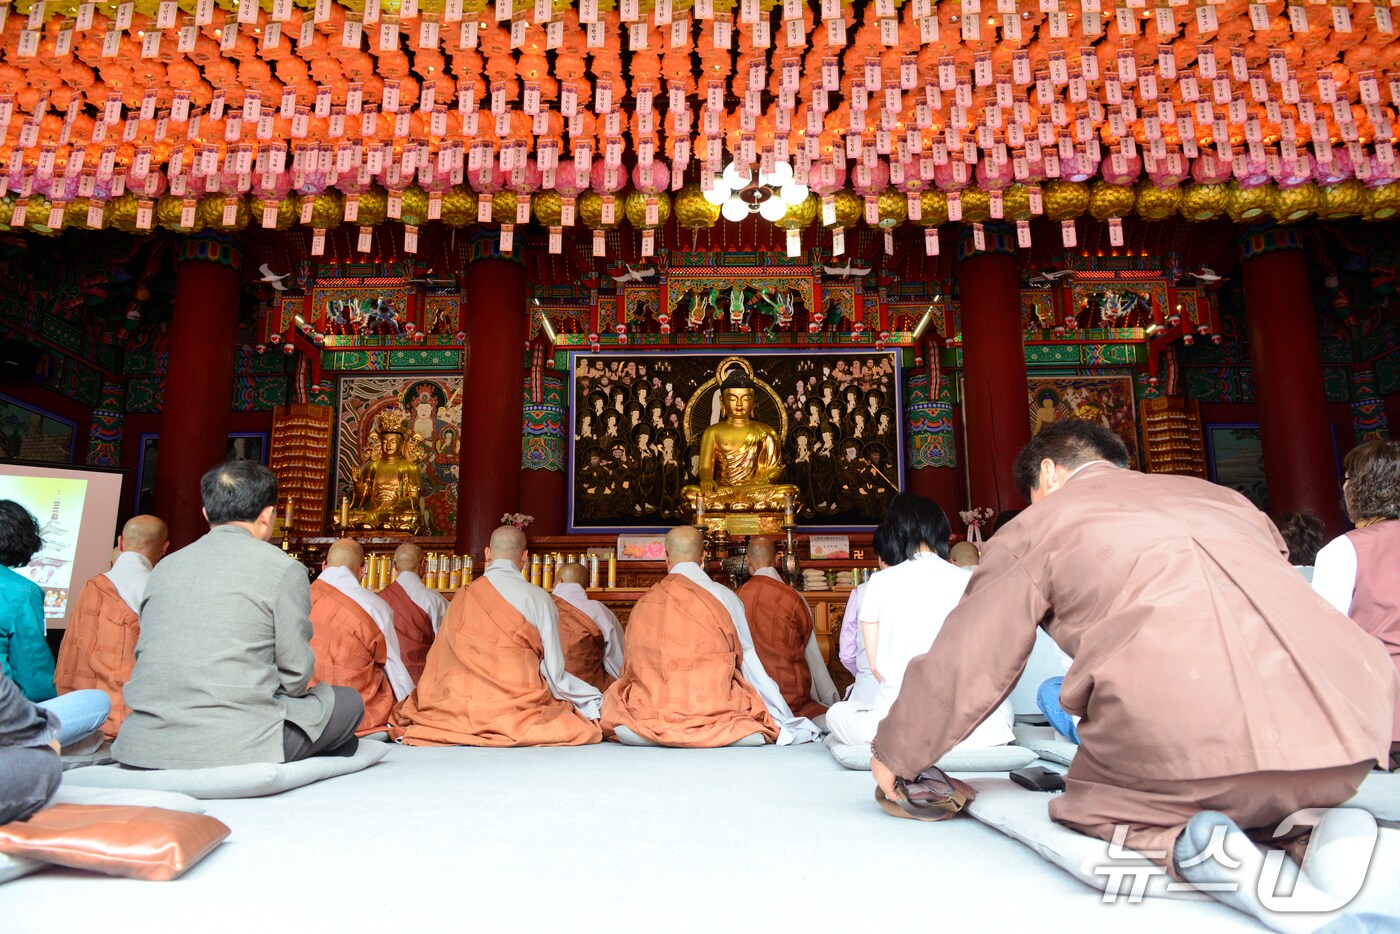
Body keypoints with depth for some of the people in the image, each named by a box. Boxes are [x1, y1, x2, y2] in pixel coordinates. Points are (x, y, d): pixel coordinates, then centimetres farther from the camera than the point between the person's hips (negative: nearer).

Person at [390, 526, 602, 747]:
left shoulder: (462, 597, 5)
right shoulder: (538, 598, -4)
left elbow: (439, 664, 9)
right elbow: (554, 673, -4)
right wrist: (594, 699, 9)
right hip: (520, 702, -4)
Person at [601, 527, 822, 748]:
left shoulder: (643, 604, 3)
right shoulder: (725, 597, -1)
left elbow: (631, 667, 8)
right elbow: (750, 664, 2)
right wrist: (787, 725, 9)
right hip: (715, 711, -1)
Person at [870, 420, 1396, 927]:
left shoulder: (1035, 526, 15)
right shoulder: (1221, 496, 29)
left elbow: (962, 665, 14)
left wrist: (894, 755, 29)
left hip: (1183, 743, -5)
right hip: (1350, 724, 6)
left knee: (1086, 805, 22)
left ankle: (1181, 842, -6)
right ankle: (1306, 826, 4)